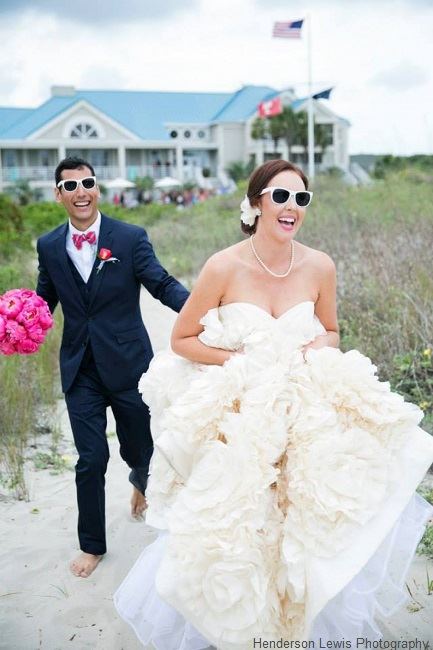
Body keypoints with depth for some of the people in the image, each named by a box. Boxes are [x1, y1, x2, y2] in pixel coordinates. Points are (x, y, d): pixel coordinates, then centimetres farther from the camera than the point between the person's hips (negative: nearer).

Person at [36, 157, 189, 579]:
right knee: (91, 460, 4)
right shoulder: (49, 246, 3)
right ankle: (92, 545, 25)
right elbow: (44, 301, 11)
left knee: (140, 449, 14)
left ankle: (139, 482, 54)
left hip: (128, 365, -1)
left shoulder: (130, 238, -7)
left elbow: (162, 285, -13)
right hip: (81, 370, 1)